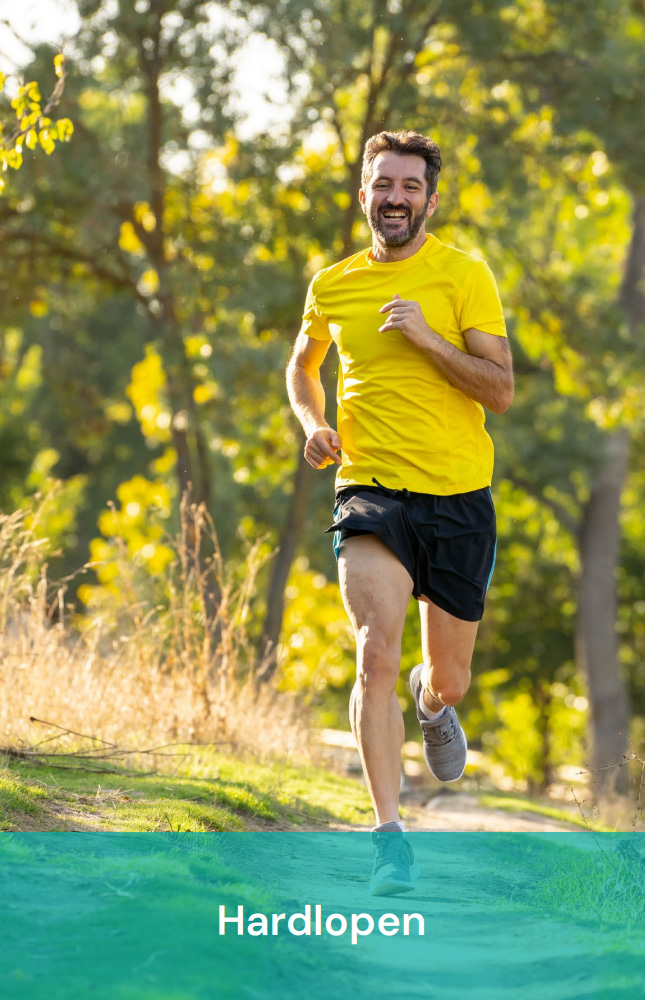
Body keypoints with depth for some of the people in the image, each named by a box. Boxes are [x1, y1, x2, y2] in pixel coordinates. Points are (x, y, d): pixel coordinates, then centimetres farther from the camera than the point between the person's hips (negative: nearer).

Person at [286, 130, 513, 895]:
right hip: (370, 487, 1)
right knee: (377, 651, -21)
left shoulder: (464, 276, -2)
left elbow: (500, 390, -7)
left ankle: (432, 700, 49)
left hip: (457, 495, -1)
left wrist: (428, 339, -20)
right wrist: (312, 423, 7)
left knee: (450, 682, 9)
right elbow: (302, 366, 27)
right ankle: (389, 839, -18)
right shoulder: (332, 285, 8)